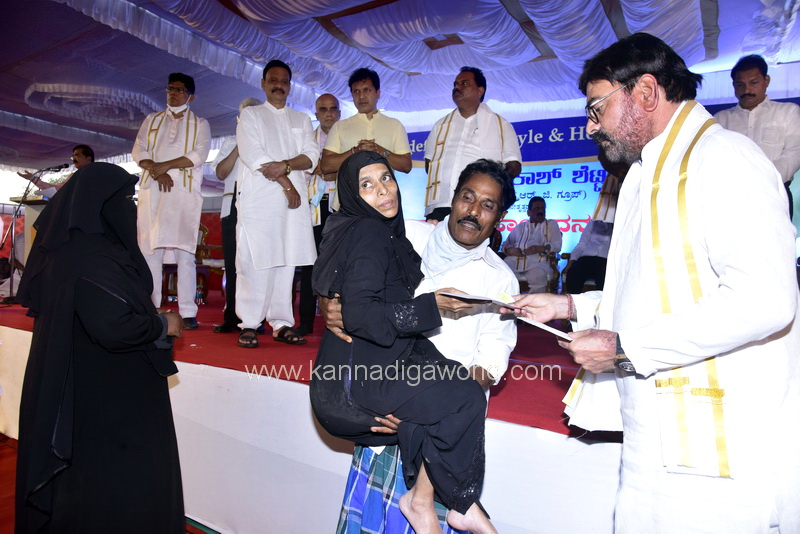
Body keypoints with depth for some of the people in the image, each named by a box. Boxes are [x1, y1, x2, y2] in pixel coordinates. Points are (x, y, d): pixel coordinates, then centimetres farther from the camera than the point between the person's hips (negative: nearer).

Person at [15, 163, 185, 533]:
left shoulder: (67, 247, 6)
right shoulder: (93, 259, -24)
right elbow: (115, 327, -33)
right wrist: (164, 325, -16)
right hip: (108, 401, -10)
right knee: (117, 487, 5)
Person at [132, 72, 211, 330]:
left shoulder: (199, 124, 14)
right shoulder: (151, 120, 22)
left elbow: (199, 154, -3)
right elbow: (138, 151, 10)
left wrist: (166, 165, -12)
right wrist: (156, 171, -9)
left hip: (184, 190, -3)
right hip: (151, 189, 3)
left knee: (184, 251, -9)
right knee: (148, 249, -1)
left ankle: (187, 312, -9)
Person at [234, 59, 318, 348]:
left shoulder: (302, 119, 23)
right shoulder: (250, 115, 13)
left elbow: (311, 156, 8)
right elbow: (253, 156, -3)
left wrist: (285, 165, -11)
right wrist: (286, 183, -9)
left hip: (293, 198, 3)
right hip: (258, 198, -3)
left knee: (286, 261, 0)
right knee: (253, 261, -7)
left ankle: (281, 323, 4)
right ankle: (249, 324, -2)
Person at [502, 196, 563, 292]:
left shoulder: (551, 224, 25)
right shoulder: (520, 227, 31)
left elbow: (557, 245, 10)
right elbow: (506, 244, 22)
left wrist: (541, 248, -11)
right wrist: (511, 250, -4)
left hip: (537, 262, -2)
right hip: (514, 261, 2)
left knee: (538, 275, -39)